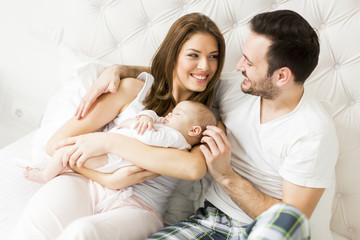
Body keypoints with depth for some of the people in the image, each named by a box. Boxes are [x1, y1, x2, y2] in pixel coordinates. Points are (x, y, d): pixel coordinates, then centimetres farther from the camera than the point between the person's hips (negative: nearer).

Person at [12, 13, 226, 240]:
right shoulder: (134, 89, 8)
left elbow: (194, 168, -17)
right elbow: (57, 144, 4)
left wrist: (108, 141, -17)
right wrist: (110, 178, -12)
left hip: (139, 207, 0)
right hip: (87, 185, 1)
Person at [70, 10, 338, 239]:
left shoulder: (313, 134, -17)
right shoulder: (235, 88, 1)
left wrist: (226, 175, -20)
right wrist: (119, 70, 3)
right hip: (209, 218, 3)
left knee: (286, 217, -43)